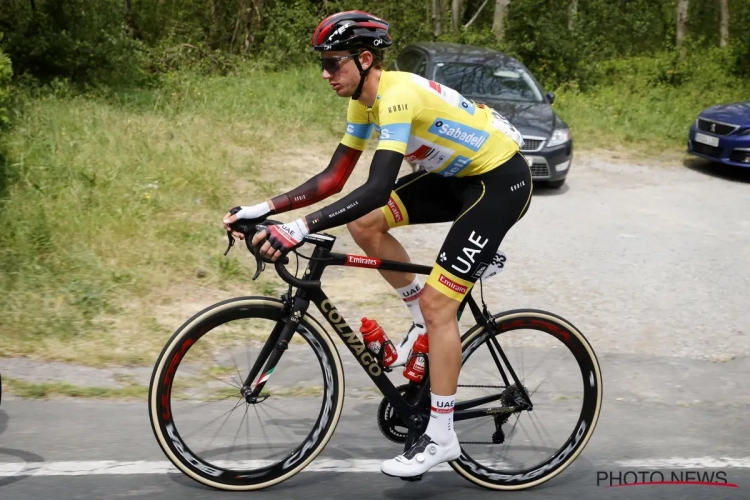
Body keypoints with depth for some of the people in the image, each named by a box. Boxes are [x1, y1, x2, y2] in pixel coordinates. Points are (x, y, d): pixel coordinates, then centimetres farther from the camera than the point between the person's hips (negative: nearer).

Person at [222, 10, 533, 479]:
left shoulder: (397, 94, -28)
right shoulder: (365, 101, 1)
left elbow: (378, 189, -39)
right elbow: (333, 179, 2)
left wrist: (300, 229, -44)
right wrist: (263, 208, -7)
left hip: (501, 180, -9)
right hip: (460, 173, 9)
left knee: (437, 304, -11)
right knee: (364, 224, -1)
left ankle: (441, 438, -2)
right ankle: (425, 320, 16)